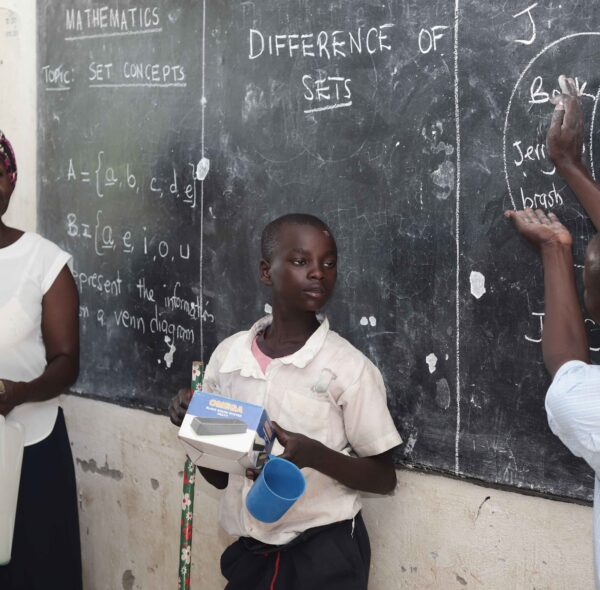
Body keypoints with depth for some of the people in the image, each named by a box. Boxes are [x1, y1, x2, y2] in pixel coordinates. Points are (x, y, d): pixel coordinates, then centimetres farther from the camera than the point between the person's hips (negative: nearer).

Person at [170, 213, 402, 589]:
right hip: (250, 551, 4)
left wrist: (313, 454, -23)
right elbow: (219, 475, 8)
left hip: (324, 554, -3)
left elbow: (384, 478, -7)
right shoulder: (229, 356, -1)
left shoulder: (348, 367, -12)